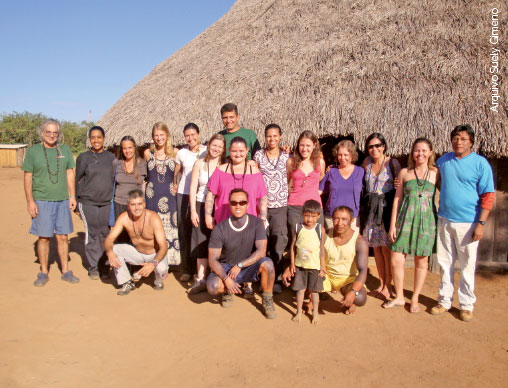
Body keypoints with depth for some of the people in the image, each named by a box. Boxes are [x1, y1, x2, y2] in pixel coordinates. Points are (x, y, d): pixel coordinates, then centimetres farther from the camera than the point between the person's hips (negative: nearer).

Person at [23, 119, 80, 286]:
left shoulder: (65, 150, 8)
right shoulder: (33, 151, 0)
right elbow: (28, 177, -1)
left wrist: (72, 196, 5)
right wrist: (30, 201, -7)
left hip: (62, 201, 2)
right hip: (41, 201, -2)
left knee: (63, 237, 7)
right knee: (44, 237, 3)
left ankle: (65, 271, 17)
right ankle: (43, 273, 16)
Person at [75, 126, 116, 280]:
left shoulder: (111, 157, 9)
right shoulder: (83, 157, 4)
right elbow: (77, 180, 6)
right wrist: (77, 201, 4)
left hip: (107, 202, 2)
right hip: (88, 202, -2)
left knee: (106, 233, 3)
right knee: (92, 234, -1)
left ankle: (104, 264, 17)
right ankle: (93, 267, 10)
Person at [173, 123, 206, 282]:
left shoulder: (207, 151, -1)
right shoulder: (181, 153, 7)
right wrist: (175, 186, 11)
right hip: (183, 194, 3)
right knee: (184, 232, 3)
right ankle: (186, 270, 13)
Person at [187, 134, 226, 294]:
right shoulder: (200, 163, 4)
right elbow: (193, 188, 3)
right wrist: (193, 210, -3)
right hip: (201, 206, 1)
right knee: (202, 242, 4)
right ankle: (201, 279, 12)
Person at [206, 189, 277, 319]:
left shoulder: (256, 223, -12)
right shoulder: (220, 229, -14)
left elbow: (261, 251, -19)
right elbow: (213, 260, -15)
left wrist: (239, 265, -27)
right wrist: (226, 279, -30)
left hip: (249, 267, 0)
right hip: (226, 268, 0)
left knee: (267, 263, -32)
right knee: (213, 286, -30)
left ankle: (267, 301, -6)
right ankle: (227, 291, 10)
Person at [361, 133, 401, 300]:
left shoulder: (392, 163, -5)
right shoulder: (367, 162, 8)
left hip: (387, 208, -5)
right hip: (371, 209, 5)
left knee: (386, 248, -2)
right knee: (376, 248, 9)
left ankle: (388, 287, 11)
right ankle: (381, 284, 22)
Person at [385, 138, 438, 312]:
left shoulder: (436, 173, 3)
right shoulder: (404, 172, 5)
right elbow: (397, 198, 6)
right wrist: (392, 224, 3)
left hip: (426, 220, -1)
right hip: (405, 219, 1)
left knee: (421, 261, 8)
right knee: (396, 260, 0)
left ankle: (415, 298, 25)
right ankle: (399, 296, 21)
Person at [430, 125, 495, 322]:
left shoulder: (480, 163, -4)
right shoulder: (443, 160, 7)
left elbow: (488, 196, -6)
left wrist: (481, 223, -13)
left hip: (467, 223, -3)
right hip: (444, 220, 4)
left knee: (467, 266, 6)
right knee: (445, 263, 12)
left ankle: (466, 305, 20)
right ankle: (444, 301, 24)